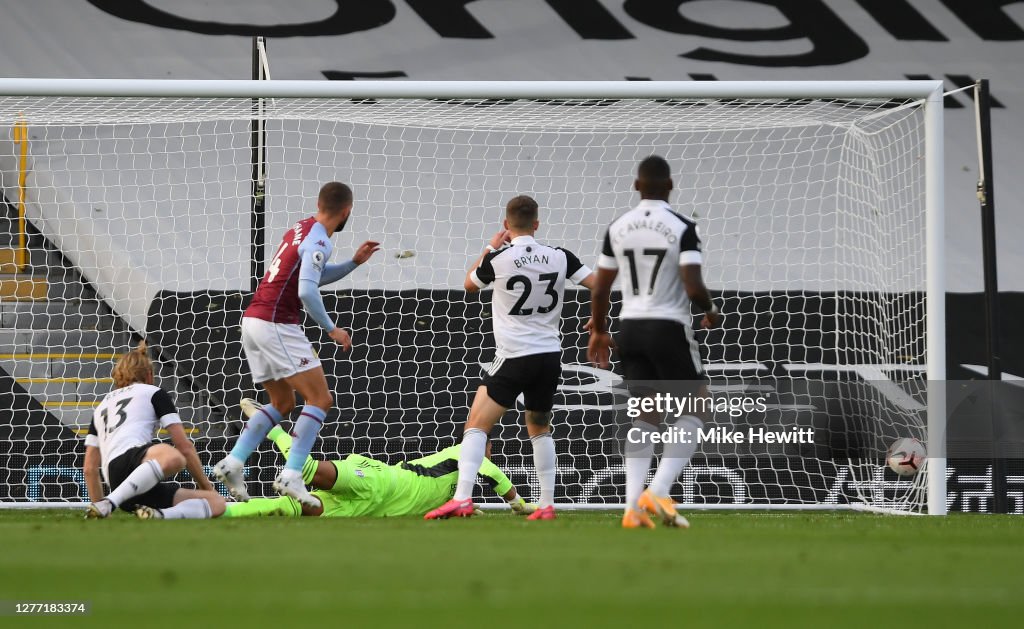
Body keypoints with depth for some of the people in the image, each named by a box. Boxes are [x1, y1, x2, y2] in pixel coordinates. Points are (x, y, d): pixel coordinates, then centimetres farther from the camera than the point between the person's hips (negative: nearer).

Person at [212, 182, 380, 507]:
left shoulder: (300, 229, 15)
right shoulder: (318, 242, -13)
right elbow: (307, 292, -23)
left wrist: (353, 263, 23)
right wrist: (331, 329, -13)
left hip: (252, 320, 9)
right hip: (276, 326, -9)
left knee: (283, 403, 20)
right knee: (320, 399, -6)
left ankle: (232, 464, 10)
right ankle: (291, 477, -16)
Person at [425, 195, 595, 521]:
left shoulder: (498, 259, -8)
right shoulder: (559, 257, 1)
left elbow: (470, 284, 12)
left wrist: (491, 247, 22)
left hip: (513, 357, -5)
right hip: (550, 356, 5)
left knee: (476, 425, -5)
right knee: (540, 428, 23)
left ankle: (463, 497, -22)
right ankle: (547, 505, 20)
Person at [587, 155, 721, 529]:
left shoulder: (617, 229, 4)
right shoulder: (682, 228, -10)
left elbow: (600, 291, 7)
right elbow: (694, 288, -18)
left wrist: (599, 332, 23)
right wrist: (711, 312, 4)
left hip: (630, 329, 5)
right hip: (668, 329, -5)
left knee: (645, 417, 14)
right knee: (693, 411, 8)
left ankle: (633, 506, 4)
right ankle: (658, 492, -9)